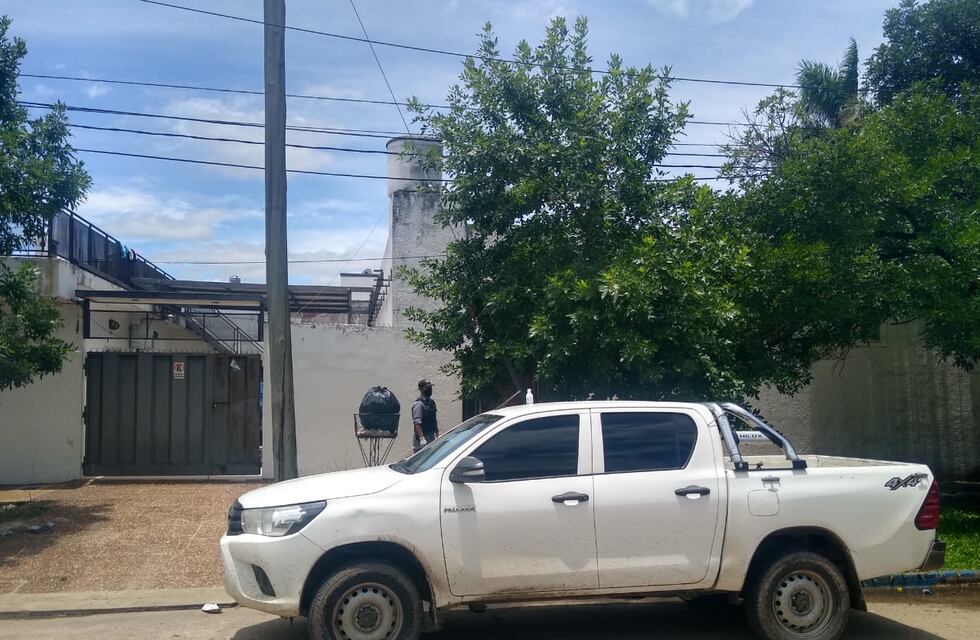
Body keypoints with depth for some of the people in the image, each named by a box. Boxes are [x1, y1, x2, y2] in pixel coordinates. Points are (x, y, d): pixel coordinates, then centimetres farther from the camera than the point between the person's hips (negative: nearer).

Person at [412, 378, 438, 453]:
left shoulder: (431, 402, 14)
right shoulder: (419, 404, -14)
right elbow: (417, 423, -22)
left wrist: (437, 434, 21)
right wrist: (421, 438, -29)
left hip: (432, 439, 9)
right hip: (421, 441, -9)